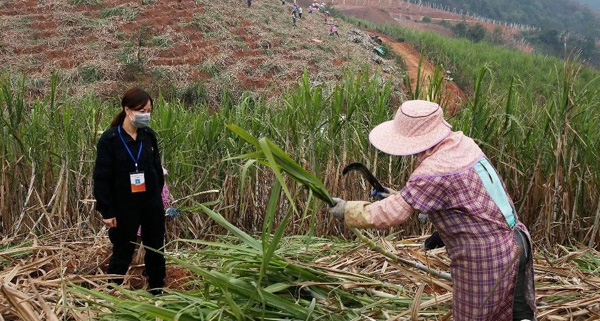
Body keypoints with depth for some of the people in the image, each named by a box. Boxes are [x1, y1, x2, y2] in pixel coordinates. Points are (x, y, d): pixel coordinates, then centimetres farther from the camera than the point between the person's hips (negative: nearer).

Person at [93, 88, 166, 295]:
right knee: (122, 253, 7)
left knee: (156, 250, 13)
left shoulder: (149, 135, 0)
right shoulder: (109, 139, -13)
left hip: (152, 204, 4)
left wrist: (159, 196, 9)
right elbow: (102, 178, -12)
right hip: (124, 207, -4)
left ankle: (157, 292, 29)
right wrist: (107, 211, -13)